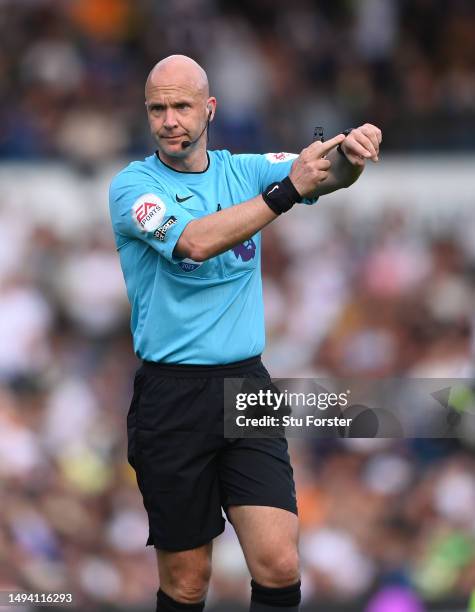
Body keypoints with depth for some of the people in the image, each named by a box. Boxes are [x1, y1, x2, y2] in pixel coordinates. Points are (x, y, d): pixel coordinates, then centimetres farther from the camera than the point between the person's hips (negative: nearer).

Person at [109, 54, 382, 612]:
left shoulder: (244, 170, 9)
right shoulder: (133, 185, -4)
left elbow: (325, 174, -6)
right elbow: (195, 241, -21)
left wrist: (350, 154, -30)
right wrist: (288, 189, -25)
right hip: (172, 396, -3)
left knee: (279, 566, -11)